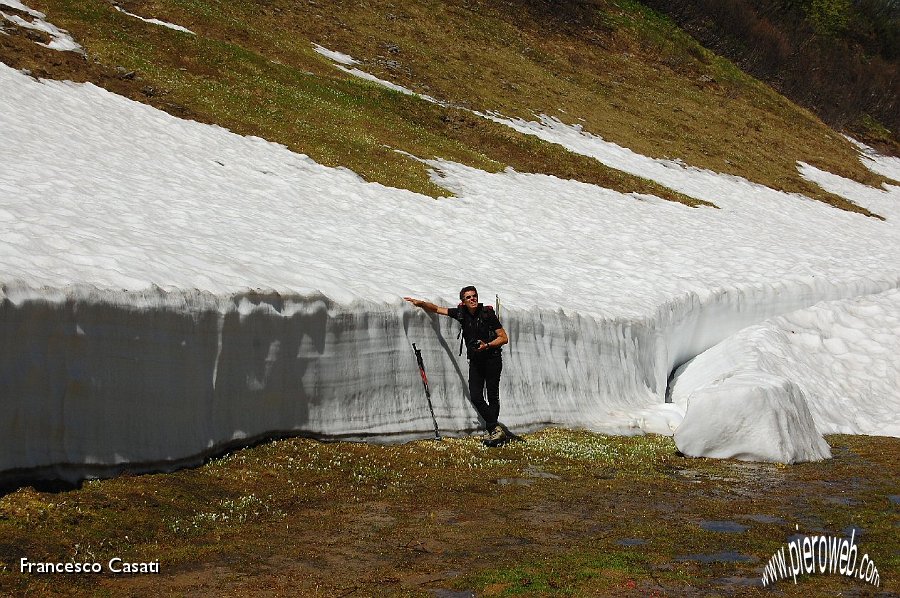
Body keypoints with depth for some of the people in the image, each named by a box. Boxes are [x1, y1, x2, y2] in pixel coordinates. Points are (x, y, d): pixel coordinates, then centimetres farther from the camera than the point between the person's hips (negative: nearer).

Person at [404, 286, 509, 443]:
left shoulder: (487, 313, -11)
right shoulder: (461, 313, 2)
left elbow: (504, 338, -8)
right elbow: (437, 309, 7)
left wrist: (487, 345, -21)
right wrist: (421, 303, -8)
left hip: (492, 358, -5)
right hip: (475, 361, 5)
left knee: (492, 396, -2)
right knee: (475, 397, -6)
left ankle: (493, 429, 5)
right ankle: (496, 428, -3)